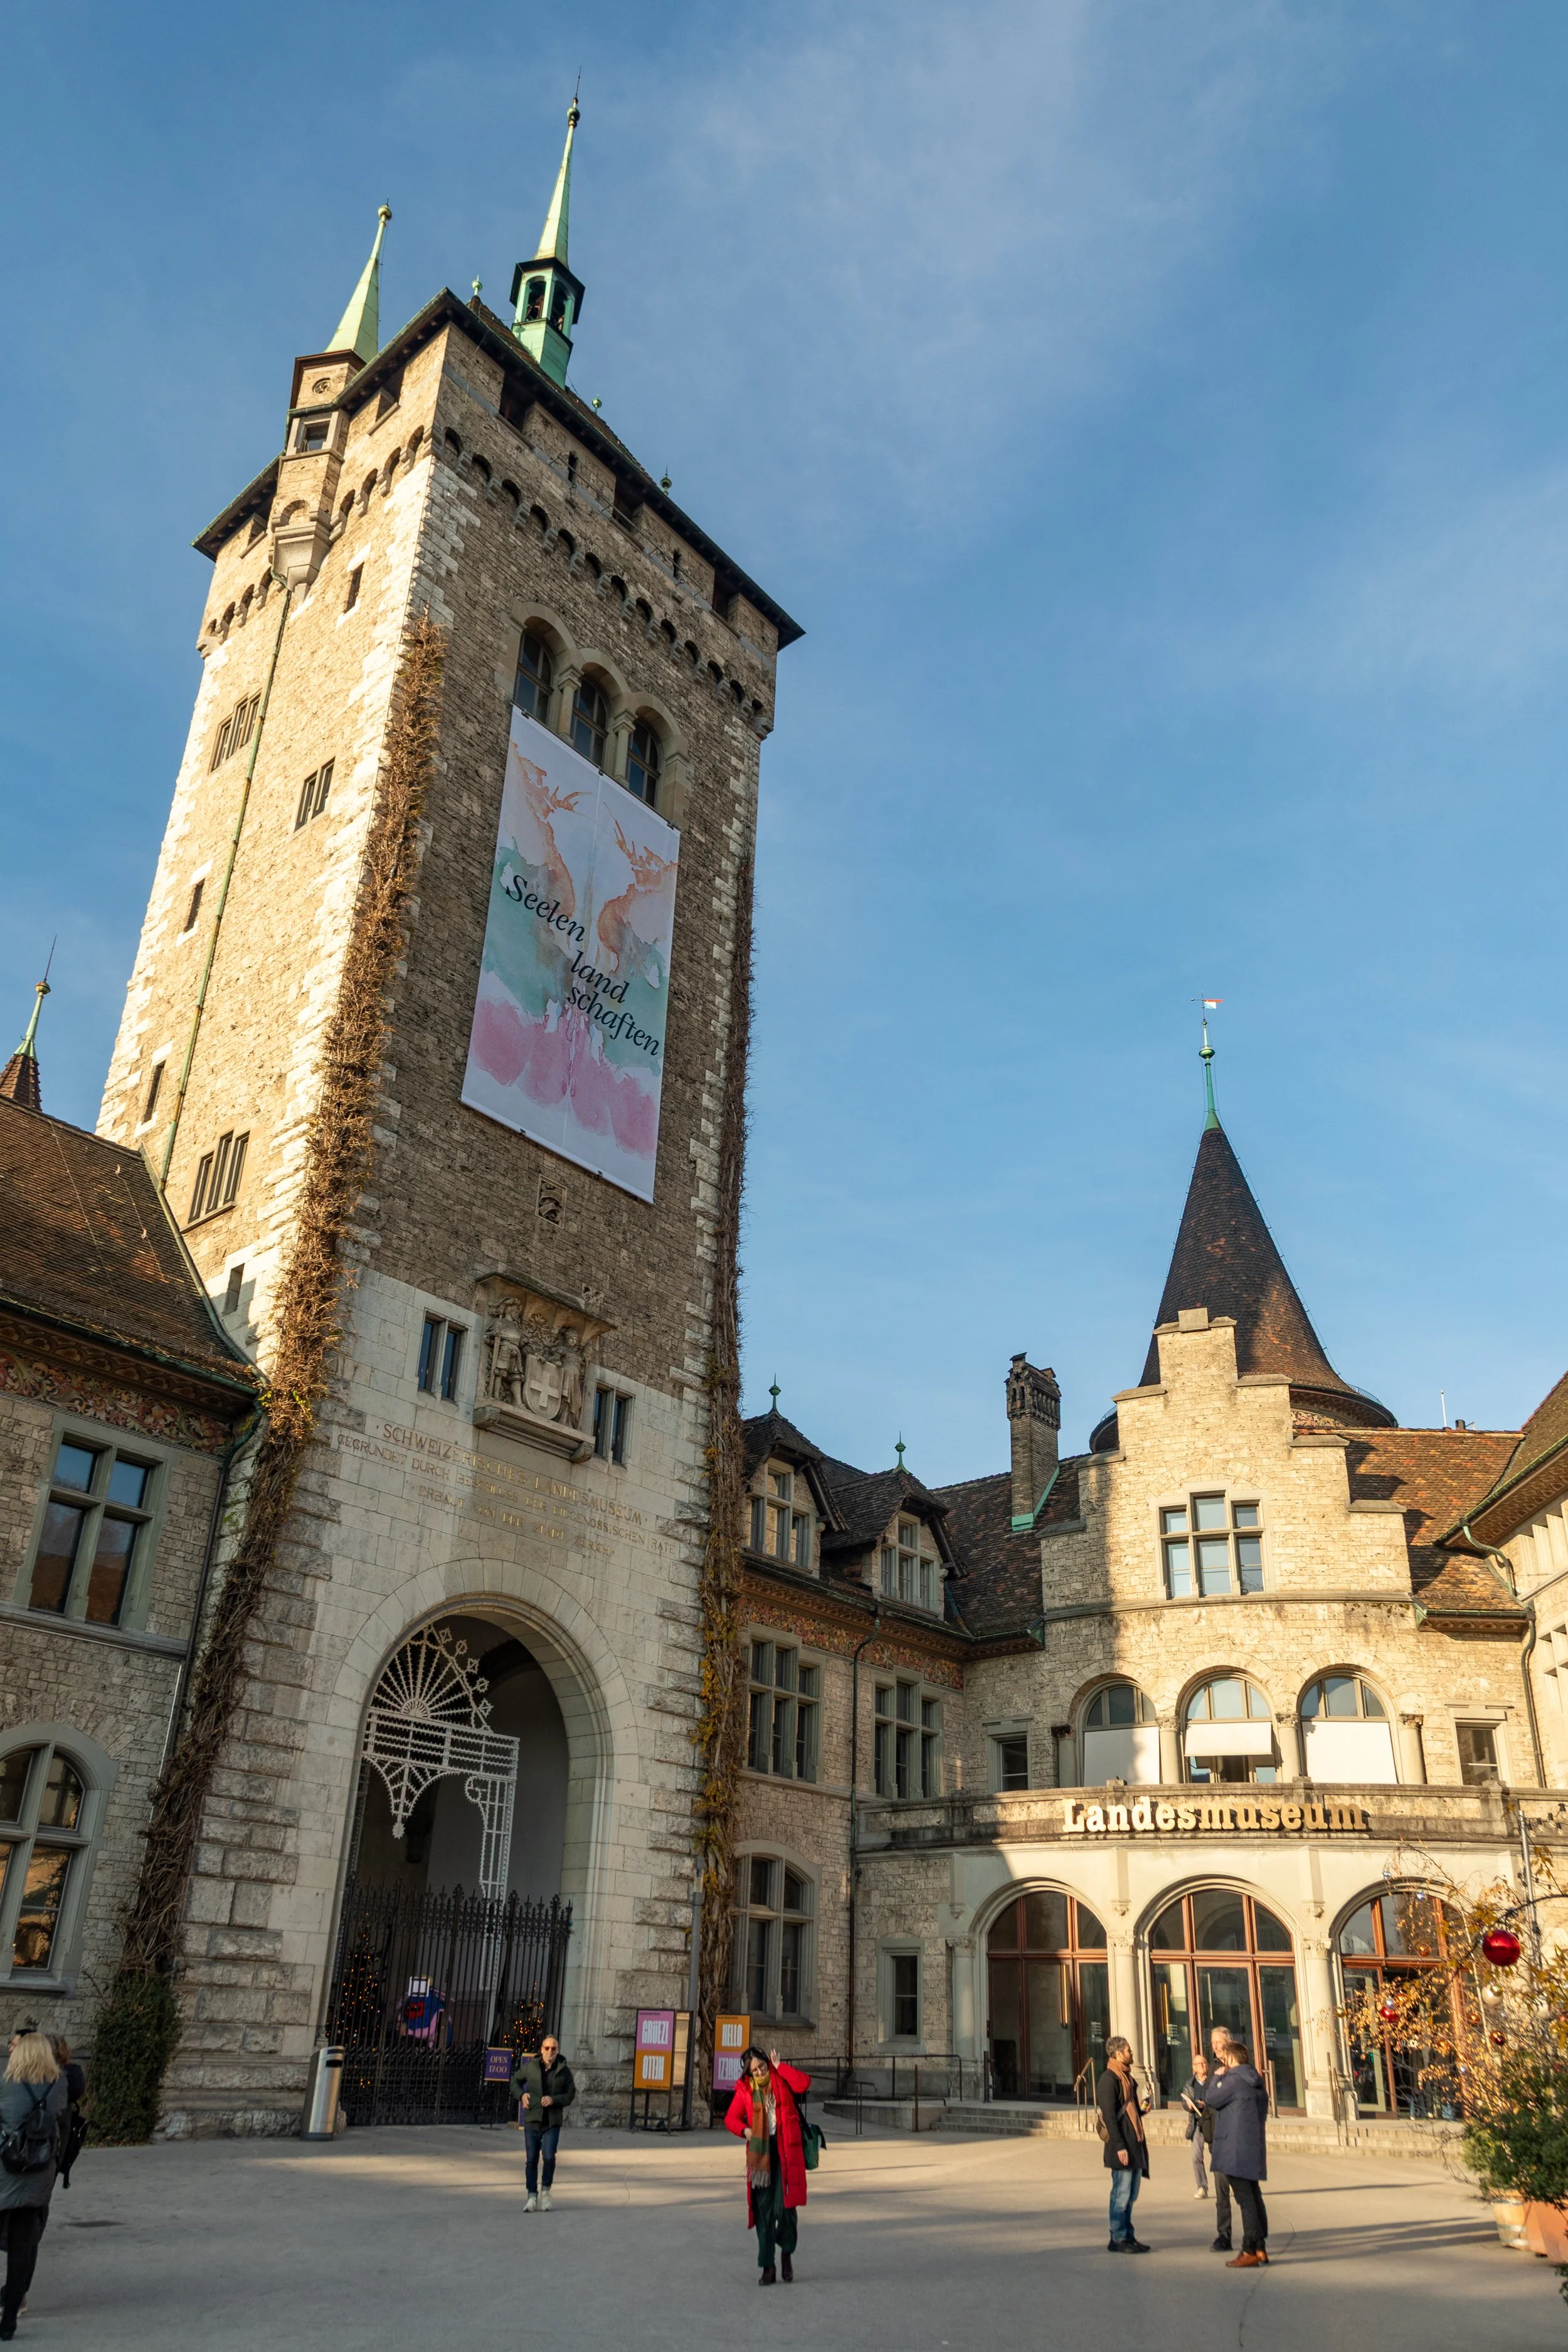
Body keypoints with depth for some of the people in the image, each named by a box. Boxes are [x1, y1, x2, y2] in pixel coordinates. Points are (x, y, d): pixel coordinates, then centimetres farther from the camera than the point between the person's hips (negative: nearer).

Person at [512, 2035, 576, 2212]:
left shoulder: (564, 2071, 1)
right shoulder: (530, 2067, 2)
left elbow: (571, 2094, 3)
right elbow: (516, 2081, 17)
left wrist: (554, 2100, -14)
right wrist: (521, 2094, -2)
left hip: (553, 2123, -1)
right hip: (532, 2120, 1)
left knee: (549, 2157, -13)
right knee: (532, 2160, 4)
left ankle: (545, 2191, 11)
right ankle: (532, 2196, 16)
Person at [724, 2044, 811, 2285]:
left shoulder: (782, 2079, 1)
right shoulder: (744, 2089, 5)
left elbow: (804, 2083, -17)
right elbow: (731, 2118, 10)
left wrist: (779, 2066, -14)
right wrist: (745, 2131, -9)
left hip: (786, 2151, -2)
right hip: (759, 2153, 2)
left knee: (785, 2206, -7)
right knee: (763, 2211, 3)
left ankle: (787, 2253, 20)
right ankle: (767, 2267, 13)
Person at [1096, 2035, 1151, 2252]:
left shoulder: (1127, 2077, 17)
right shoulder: (1109, 2079, -14)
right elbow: (1110, 2116, -18)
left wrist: (1140, 2109, 5)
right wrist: (1119, 2146, -21)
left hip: (1135, 2145, 9)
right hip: (1123, 2147, -9)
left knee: (1131, 2194, 14)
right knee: (1121, 2194, -3)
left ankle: (1128, 2236, 22)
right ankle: (1118, 2239, 5)